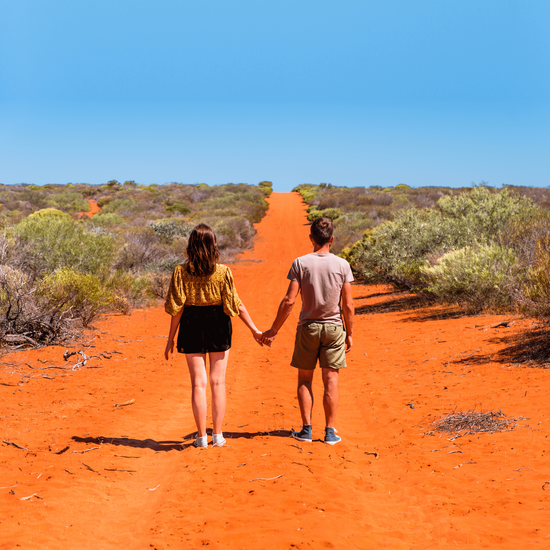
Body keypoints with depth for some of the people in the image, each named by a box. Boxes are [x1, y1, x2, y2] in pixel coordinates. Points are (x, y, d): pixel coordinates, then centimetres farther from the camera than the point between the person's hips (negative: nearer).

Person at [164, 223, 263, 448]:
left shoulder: (181, 271, -8)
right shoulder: (223, 271, -8)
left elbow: (177, 307, -7)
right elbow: (235, 304, -7)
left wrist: (171, 338, 1)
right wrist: (254, 329, 2)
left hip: (192, 324, 0)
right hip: (218, 323, 0)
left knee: (198, 383, 5)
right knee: (218, 382, 9)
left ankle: (202, 437, 7)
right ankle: (217, 435, 12)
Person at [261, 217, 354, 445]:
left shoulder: (300, 263, -7)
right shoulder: (342, 265, -5)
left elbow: (289, 301, -10)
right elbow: (348, 305, -5)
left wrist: (274, 330, -2)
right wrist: (350, 333, 7)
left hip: (308, 328, 0)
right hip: (333, 328, 0)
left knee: (304, 379, 11)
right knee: (331, 380, 5)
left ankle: (306, 429, 9)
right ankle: (330, 431, 7)